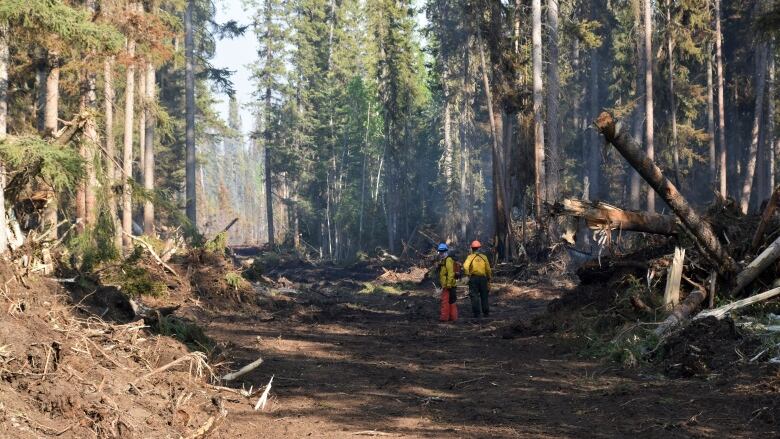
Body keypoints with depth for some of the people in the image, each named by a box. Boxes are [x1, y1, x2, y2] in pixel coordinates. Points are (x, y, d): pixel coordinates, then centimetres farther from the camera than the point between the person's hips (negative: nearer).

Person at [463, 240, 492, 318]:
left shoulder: (470, 257, -4)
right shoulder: (484, 257, 4)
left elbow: (465, 266, -20)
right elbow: (488, 269, 4)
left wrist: (468, 274, -8)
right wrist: (489, 278, 14)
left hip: (473, 278, -2)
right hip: (483, 278, 2)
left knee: (474, 296, 2)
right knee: (484, 295, 14)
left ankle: (477, 313, -1)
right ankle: (486, 312, 17)